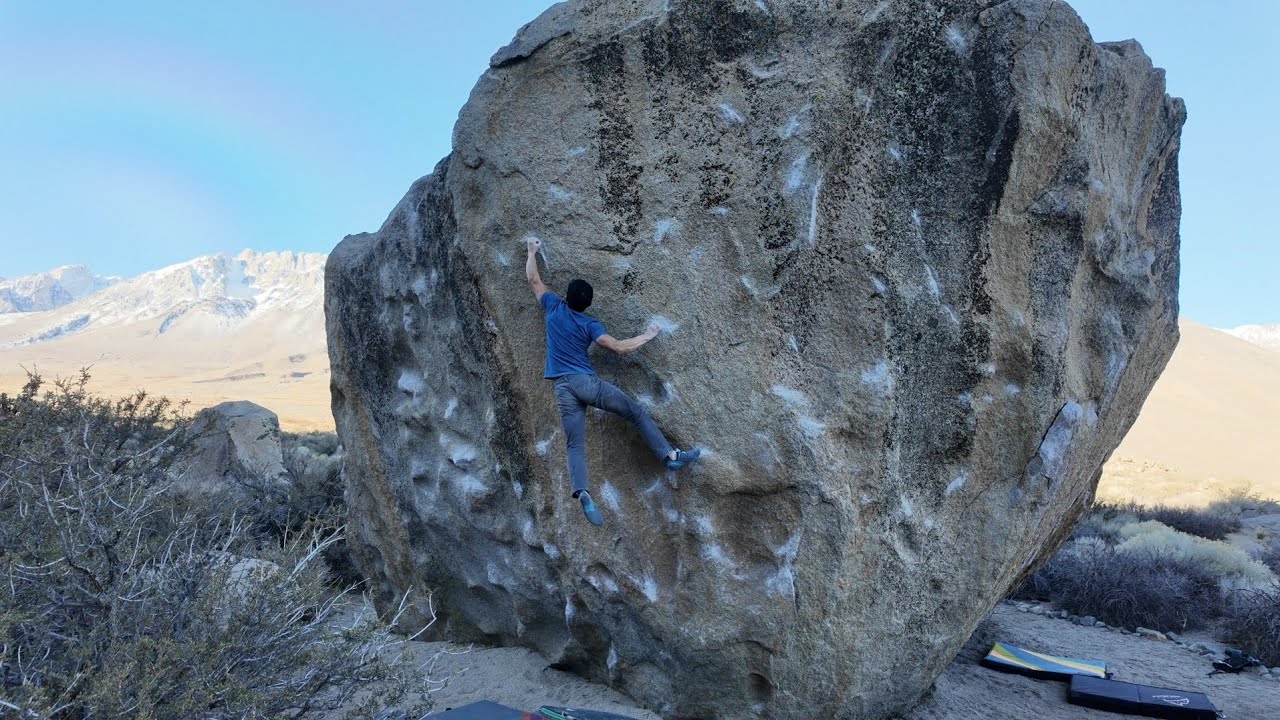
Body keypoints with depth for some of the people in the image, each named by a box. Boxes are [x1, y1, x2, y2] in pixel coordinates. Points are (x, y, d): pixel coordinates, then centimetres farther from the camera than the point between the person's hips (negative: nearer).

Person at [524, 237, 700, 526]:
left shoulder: (554, 307, 10)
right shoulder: (590, 324, 2)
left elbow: (533, 279, 22)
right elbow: (619, 347, -7)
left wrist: (532, 252, 37)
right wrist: (648, 335, 7)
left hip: (563, 388, 3)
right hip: (587, 382, -3)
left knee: (575, 446, -4)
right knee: (638, 413, 8)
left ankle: (582, 492, -26)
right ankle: (670, 455, 3)